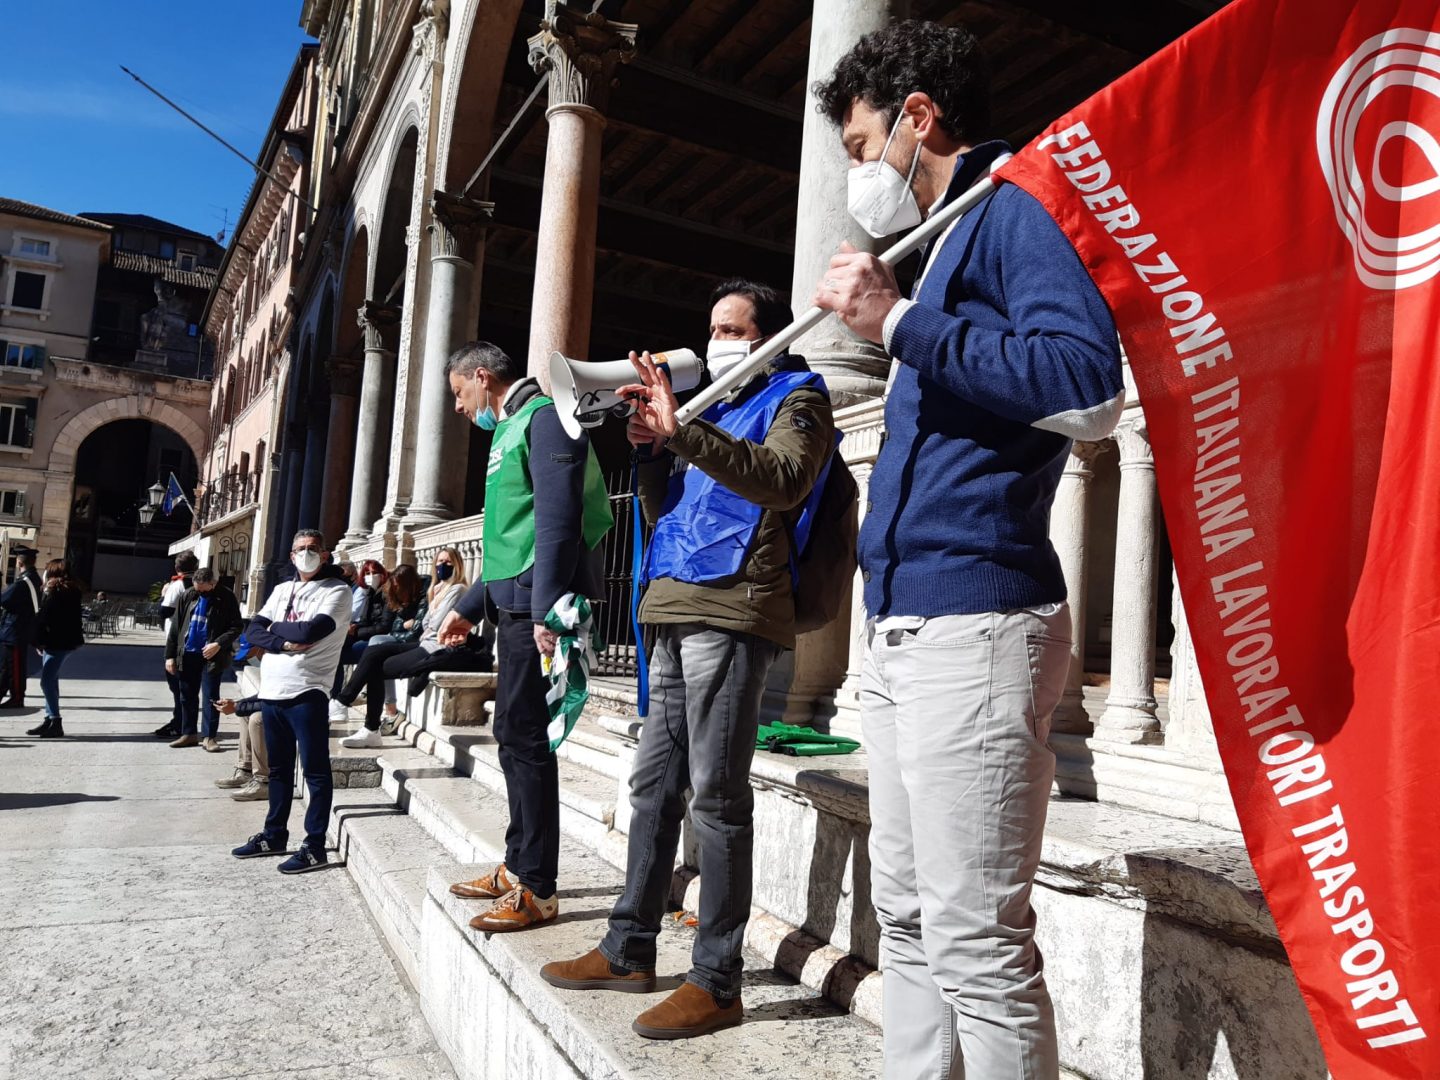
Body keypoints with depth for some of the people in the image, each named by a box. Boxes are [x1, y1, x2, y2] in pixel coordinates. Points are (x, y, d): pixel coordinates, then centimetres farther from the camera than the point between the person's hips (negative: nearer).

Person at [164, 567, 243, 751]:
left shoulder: (226, 598, -9)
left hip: (211, 655, -4)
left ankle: (209, 736, 5)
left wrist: (219, 644, -20)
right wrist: (170, 655, 3)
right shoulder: (187, 596, 1)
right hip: (188, 653, 4)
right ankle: (188, 734, 22)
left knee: (210, 697, -1)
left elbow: (237, 626, -6)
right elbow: (175, 626, 5)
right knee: (187, 696, 11)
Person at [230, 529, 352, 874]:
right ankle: (274, 835, 30)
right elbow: (253, 631, 8)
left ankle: (315, 846, 3)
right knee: (278, 769, 18)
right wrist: (285, 642, -11)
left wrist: (274, 626, -1)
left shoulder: (336, 591, -4)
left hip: (306, 692, -7)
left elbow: (310, 631, -18)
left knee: (315, 772, -2)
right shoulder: (282, 589, 17)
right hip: (271, 690, 7)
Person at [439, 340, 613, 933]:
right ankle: (518, 867, 24)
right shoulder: (509, 430, 24)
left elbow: (557, 522, -19)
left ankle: (537, 889, 0)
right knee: (515, 734, 13)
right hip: (516, 604, 10)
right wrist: (468, 608, 29)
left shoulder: (544, 417, -7)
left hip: (536, 603, -10)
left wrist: (545, 608, -25)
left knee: (524, 736, -8)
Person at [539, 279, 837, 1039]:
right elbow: (664, 514, 24)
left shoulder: (795, 399, 5)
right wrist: (652, 450, 6)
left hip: (732, 614, -8)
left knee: (715, 795, -8)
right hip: (677, 612, 8)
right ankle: (629, 950, 20)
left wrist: (683, 432, -25)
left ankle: (716, 981, 0)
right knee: (654, 784, 10)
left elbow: (782, 480, -17)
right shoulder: (717, 407, 27)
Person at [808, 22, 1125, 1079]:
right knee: (909, 921, 16)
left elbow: (1090, 386, -21)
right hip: (903, 625, 10)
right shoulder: (946, 242, 23)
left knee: (978, 944, -4)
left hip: (972, 624, -10)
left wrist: (901, 321, -16)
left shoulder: (1013, 211, -5)